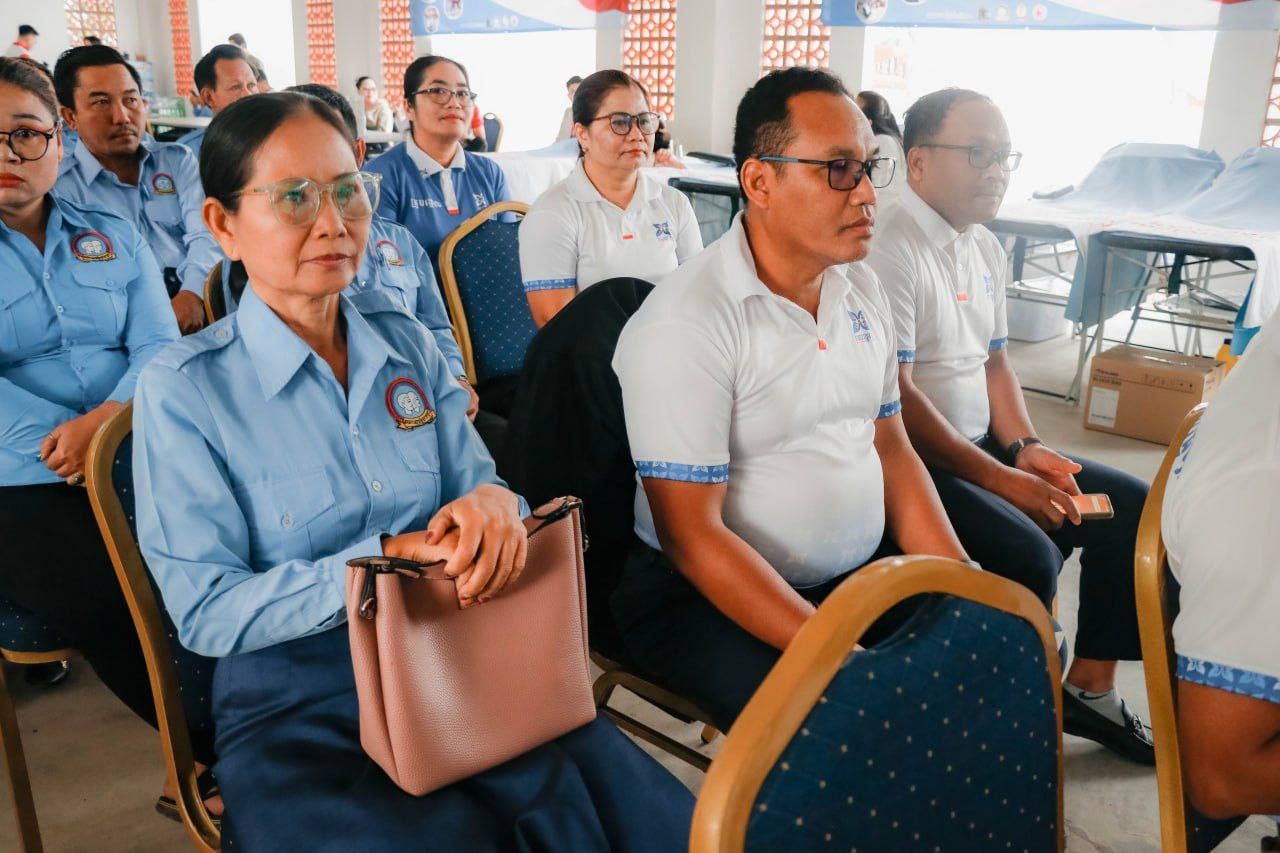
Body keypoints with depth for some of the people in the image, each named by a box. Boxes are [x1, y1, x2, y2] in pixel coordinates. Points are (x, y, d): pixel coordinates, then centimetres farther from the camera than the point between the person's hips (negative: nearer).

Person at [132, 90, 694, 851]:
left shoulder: (407, 344, 8)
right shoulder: (182, 389, -5)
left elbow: (475, 482, 9)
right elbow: (207, 612, -9)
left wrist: (492, 502, -16)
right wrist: (383, 560, -21)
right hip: (295, 708, -3)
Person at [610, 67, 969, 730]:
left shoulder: (861, 289, 7)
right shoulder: (686, 323, -18)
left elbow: (892, 449, 13)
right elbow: (691, 536, -20)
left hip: (861, 572, 8)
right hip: (706, 596, -7)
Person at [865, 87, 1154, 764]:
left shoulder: (986, 249, 13)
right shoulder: (892, 251, -16)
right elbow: (896, 398, -21)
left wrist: (1024, 447, 2)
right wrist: (1000, 479, -20)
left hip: (982, 446, 10)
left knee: (1132, 506, 6)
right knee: (1028, 554, -29)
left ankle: (1089, 687, 16)